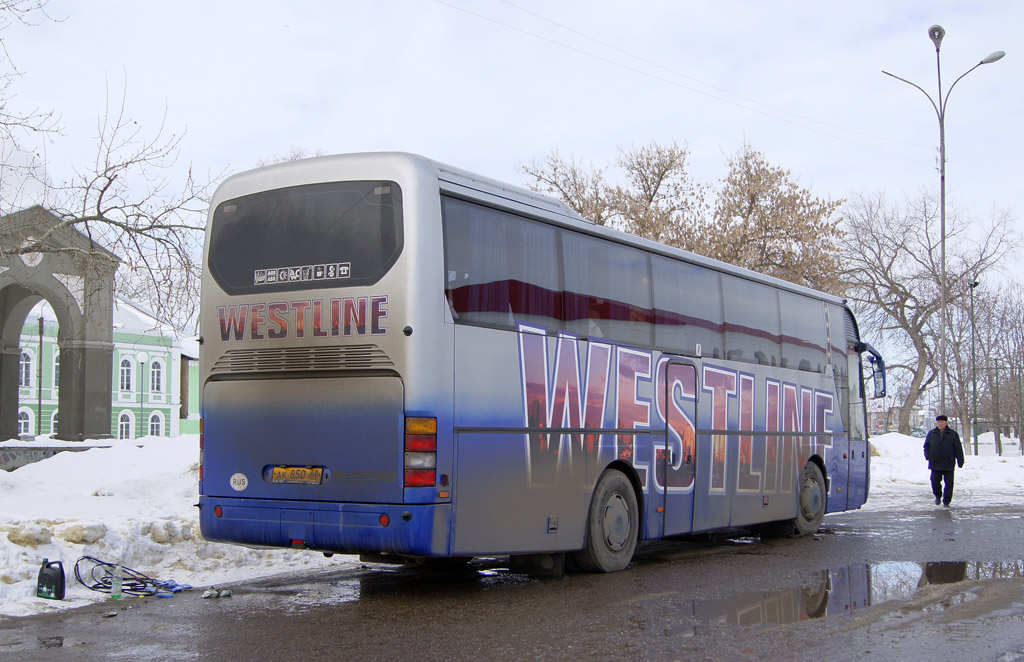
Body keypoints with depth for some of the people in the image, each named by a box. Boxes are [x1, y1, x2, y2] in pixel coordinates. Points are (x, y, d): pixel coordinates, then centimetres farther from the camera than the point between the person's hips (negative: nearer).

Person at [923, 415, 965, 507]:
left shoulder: (953, 434, 2)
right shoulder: (931, 434, 9)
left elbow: (958, 449, 2)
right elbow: (926, 446, 17)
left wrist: (960, 461, -2)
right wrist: (928, 456, 1)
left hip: (948, 464, -2)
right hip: (935, 464, 2)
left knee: (949, 484, 0)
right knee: (935, 481, -2)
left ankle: (946, 502, 11)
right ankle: (938, 496, 24)